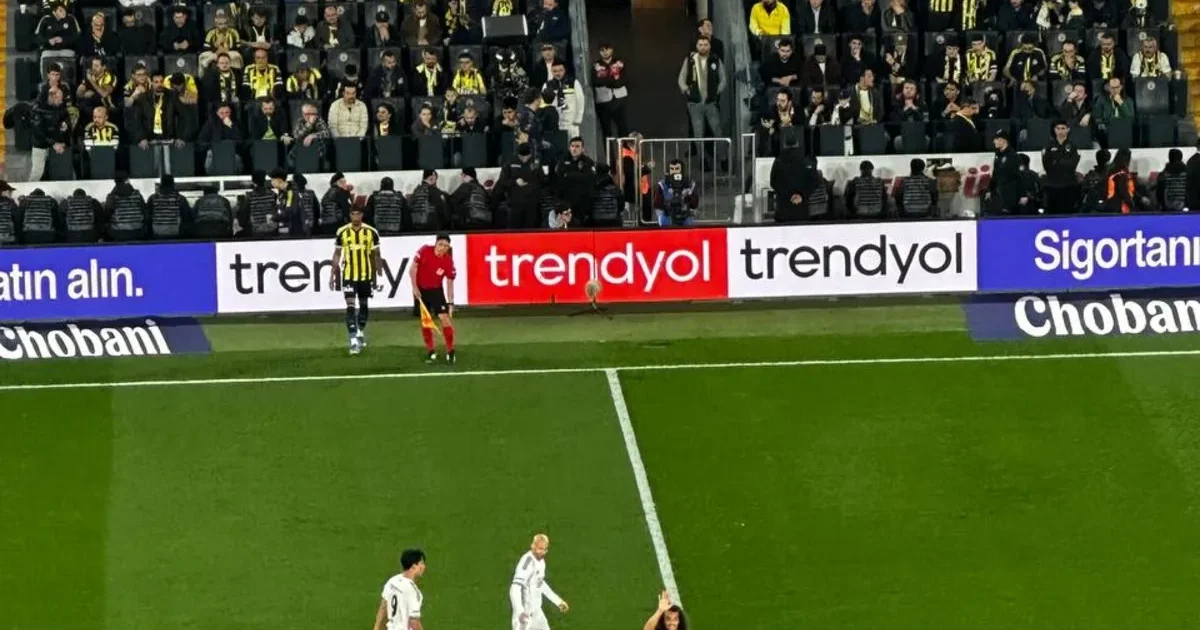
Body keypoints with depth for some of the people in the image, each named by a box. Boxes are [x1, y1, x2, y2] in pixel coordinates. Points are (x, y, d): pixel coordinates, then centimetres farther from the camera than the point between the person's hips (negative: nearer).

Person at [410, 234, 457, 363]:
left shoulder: (448, 261, -17)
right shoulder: (424, 251, -18)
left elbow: (450, 283, -9)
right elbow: (413, 269, -9)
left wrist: (450, 303, -13)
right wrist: (414, 287, -14)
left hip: (436, 290, -1)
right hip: (421, 290, 1)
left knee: (445, 318, -12)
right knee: (425, 321, 4)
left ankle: (450, 352, -3)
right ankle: (431, 352, 16)